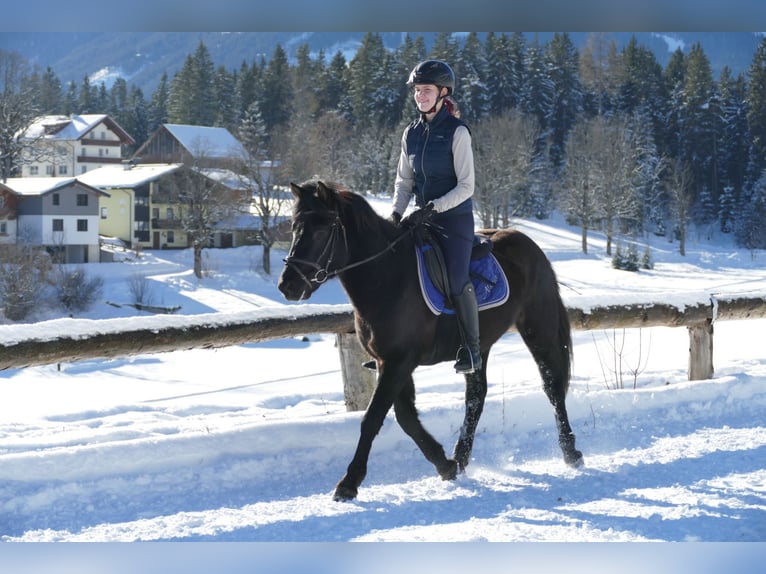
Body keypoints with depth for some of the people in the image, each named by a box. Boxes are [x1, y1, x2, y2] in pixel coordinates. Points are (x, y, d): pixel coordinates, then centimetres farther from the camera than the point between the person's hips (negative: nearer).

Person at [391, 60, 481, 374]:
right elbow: (404, 180, 13)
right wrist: (397, 212, -3)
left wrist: (433, 207, -20)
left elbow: (465, 187, -13)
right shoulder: (411, 133, 7)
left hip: (455, 216, -6)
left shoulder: (457, 132, -11)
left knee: (457, 280, -18)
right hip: (423, 216, 6)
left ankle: (472, 349, -5)